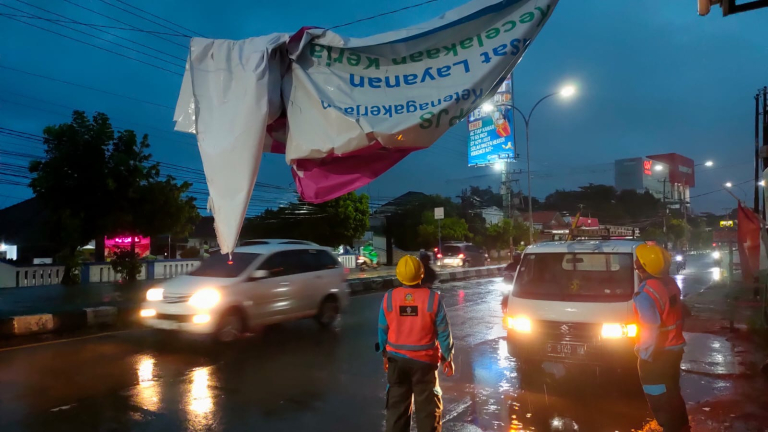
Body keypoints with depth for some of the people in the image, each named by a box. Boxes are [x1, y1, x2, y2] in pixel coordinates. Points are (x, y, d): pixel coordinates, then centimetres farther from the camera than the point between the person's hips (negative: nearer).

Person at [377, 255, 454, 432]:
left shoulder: (389, 297, -8)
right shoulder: (433, 298, -14)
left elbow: (382, 330, 1)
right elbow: (443, 332, -8)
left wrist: (385, 354, 15)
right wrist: (448, 357, 5)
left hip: (397, 359, 2)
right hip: (424, 360, -2)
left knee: (397, 405, 15)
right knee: (428, 407, 11)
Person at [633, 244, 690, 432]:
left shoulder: (646, 293, -25)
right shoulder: (670, 283, 0)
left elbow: (651, 330, -23)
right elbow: (676, 316, 9)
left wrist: (644, 354, -12)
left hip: (656, 355, -9)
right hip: (674, 349, 9)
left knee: (660, 401, 6)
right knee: (672, 394, 24)